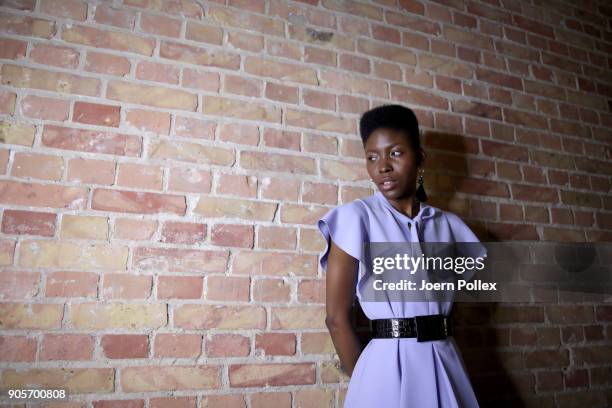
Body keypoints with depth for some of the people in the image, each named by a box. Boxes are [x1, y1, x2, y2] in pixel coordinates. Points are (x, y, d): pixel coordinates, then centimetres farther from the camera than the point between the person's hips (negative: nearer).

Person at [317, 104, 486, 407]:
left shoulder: (448, 224, 4)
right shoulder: (355, 217, -8)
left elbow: (447, 300, 11)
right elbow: (337, 317, -9)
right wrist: (363, 380, -3)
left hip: (445, 365, 4)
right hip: (389, 365, -4)